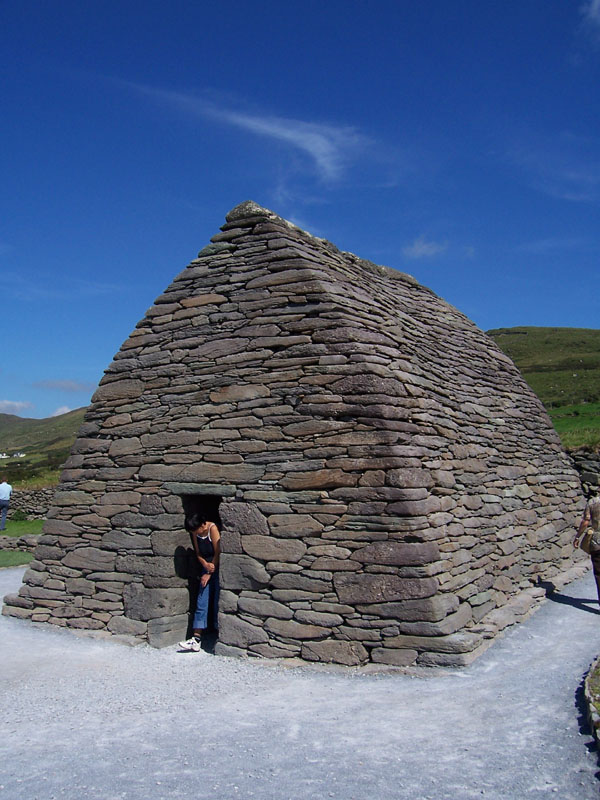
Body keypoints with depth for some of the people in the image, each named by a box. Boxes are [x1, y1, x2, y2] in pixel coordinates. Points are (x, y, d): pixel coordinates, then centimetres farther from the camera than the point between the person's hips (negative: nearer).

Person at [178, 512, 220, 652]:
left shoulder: (213, 528, -17)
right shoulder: (195, 533, 2)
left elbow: (217, 553, -15)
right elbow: (198, 554, 7)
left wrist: (209, 574, -10)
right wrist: (206, 565, -13)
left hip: (217, 568, -6)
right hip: (206, 568, 6)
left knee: (217, 603, -5)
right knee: (201, 603, -2)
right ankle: (196, 639, -4)